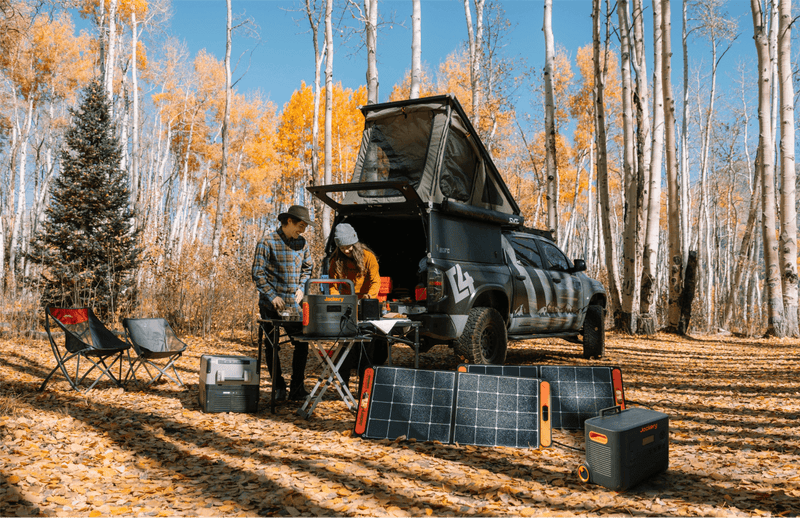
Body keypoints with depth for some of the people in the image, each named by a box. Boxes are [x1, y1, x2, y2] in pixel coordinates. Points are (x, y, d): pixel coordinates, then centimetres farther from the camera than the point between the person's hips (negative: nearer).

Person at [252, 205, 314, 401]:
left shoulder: (302, 243, 6)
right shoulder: (268, 242, -8)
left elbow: (307, 268, 21)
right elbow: (258, 274, -9)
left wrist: (301, 288, 5)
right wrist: (273, 297, -15)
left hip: (294, 303, 4)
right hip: (271, 303, -4)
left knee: (302, 342, -3)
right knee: (272, 345, 4)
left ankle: (297, 387, 6)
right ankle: (279, 387, 17)